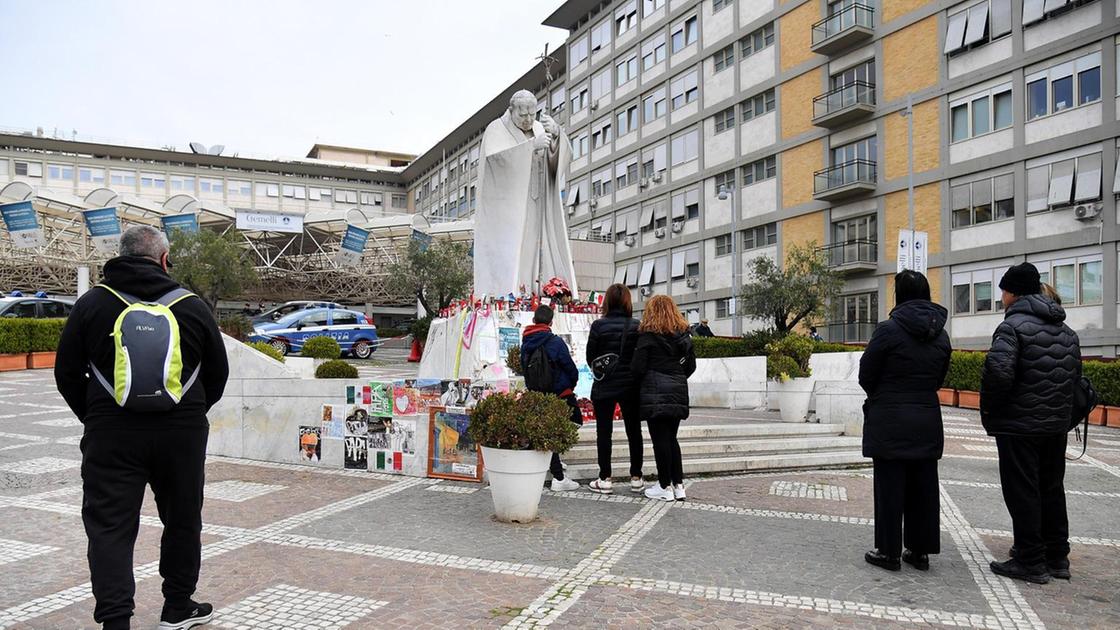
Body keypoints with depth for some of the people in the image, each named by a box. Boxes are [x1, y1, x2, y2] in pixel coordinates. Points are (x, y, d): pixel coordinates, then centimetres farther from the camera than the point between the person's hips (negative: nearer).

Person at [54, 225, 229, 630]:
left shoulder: (92, 303, 1)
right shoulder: (192, 306, 2)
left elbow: (67, 373, 4)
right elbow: (218, 373, 8)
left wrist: (95, 419, 15)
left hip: (111, 435, -1)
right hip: (182, 434, 1)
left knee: (110, 527, 5)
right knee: (183, 521, 16)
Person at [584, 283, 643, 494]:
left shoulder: (598, 326, -10)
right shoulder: (636, 326, -6)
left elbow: (590, 357, -3)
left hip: (604, 386, -2)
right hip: (630, 386, 2)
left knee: (604, 432, 6)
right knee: (634, 431, 12)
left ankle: (605, 479, 7)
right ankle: (636, 478, 17)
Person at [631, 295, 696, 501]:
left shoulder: (648, 335, -9)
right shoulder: (683, 335, 8)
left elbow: (637, 367, -11)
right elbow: (690, 365, 11)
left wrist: (640, 383, 8)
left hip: (654, 393, -6)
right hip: (678, 392, 6)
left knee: (660, 439, 1)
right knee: (671, 438, 15)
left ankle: (665, 487, 6)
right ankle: (678, 484, 15)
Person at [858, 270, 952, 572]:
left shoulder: (889, 329, -14)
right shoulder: (940, 334, 6)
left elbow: (866, 376, -7)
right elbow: (939, 379, 12)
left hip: (890, 421, -6)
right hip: (928, 420, 6)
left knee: (890, 485, 2)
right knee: (923, 485, 12)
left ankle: (889, 551, 9)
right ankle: (921, 550, 20)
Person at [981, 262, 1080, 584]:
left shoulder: (1013, 325, -15)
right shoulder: (1066, 330, 12)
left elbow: (998, 372, -26)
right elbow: (1075, 375, 14)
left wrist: (989, 412, -12)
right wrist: (1059, 411, 17)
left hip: (1019, 425, -8)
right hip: (1057, 425, 8)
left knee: (1022, 492, 0)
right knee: (1052, 489, 17)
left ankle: (1031, 562, 5)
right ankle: (1057, 557, 26)